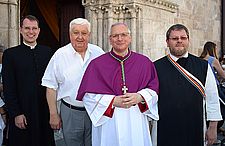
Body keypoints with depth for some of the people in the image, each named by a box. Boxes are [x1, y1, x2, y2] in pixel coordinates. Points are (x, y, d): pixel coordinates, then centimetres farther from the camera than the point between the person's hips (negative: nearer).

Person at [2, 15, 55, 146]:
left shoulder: (47, 52, 6)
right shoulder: (10, 54, -2)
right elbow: (8, 88, -5)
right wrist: (16, 114, -10)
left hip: (45, 111, 3)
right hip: (22, 113, -2)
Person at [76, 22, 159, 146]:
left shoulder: (144, 62, 5)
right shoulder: (97, 64, -2)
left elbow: (154, 89, 6)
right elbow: (88, 95, -5)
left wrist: (140, 97, -13)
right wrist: (113, 101, -14)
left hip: (136, 122, 2)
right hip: (108, 122, -1)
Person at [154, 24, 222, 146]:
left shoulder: (203, 66, 2)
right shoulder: (156, 67, -2)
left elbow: (212, 98, 4)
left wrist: (213, 127, 3)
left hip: (196, 131, 1)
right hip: (165, 132, -1)